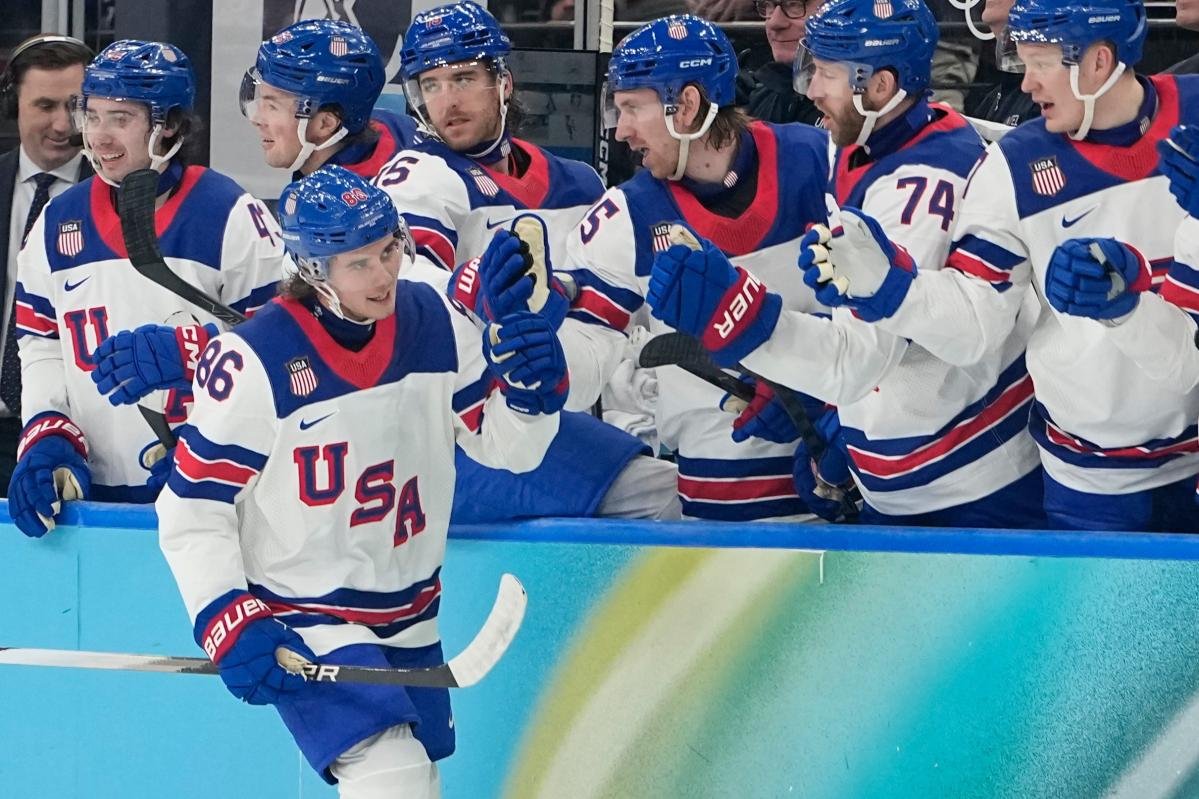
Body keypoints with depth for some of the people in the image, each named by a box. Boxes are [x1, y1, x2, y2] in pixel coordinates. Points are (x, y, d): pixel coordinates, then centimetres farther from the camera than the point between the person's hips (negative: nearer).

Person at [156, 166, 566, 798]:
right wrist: (230, 624, -21)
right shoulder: (254, 361, -19)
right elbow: (193, 513, -13)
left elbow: (506, 447, 5)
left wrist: (531, 385, -15)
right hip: (299, 623, -7)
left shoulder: (435, 325, -3)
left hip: (410, 621, 7)